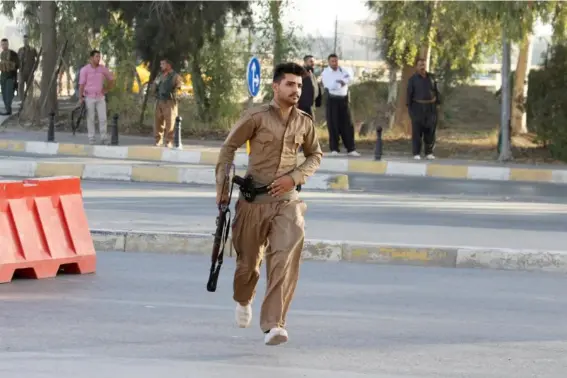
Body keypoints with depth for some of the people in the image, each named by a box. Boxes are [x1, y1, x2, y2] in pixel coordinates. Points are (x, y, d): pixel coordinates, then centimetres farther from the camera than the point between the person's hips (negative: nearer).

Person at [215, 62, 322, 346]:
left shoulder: (304, 122, 4)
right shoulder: (256, 117, -7)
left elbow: (315, 156, 17)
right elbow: (229, 147, 3)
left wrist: (294, 177, -1)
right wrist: (222, 184, -1)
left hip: (287, 200, 2)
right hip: (254, 200, -2)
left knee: (286, 261, -18)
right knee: (248, 261, 11)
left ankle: (273, 325, -21)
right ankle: (243, 300, 46)